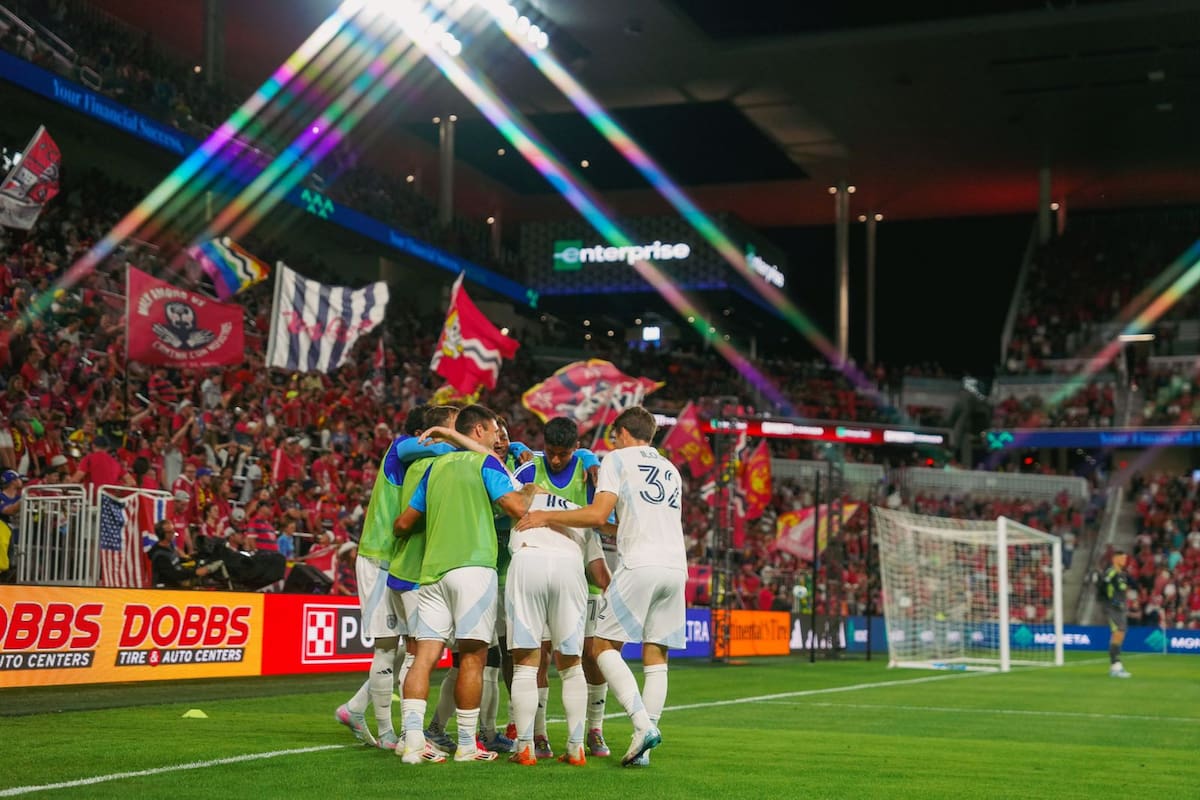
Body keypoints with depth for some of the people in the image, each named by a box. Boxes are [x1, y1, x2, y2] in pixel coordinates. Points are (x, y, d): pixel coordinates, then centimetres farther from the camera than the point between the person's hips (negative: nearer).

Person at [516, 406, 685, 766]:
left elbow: (597, 515, -6)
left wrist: (547, 516, 1)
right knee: (655, 656, 6)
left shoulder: (617, 459, 5)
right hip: (676, 565, 7)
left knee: (605, 645, 0)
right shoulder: (670, 470, 26)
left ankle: (643, 725, -16)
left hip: (640, 564, -6)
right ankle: (643, 749, 2)